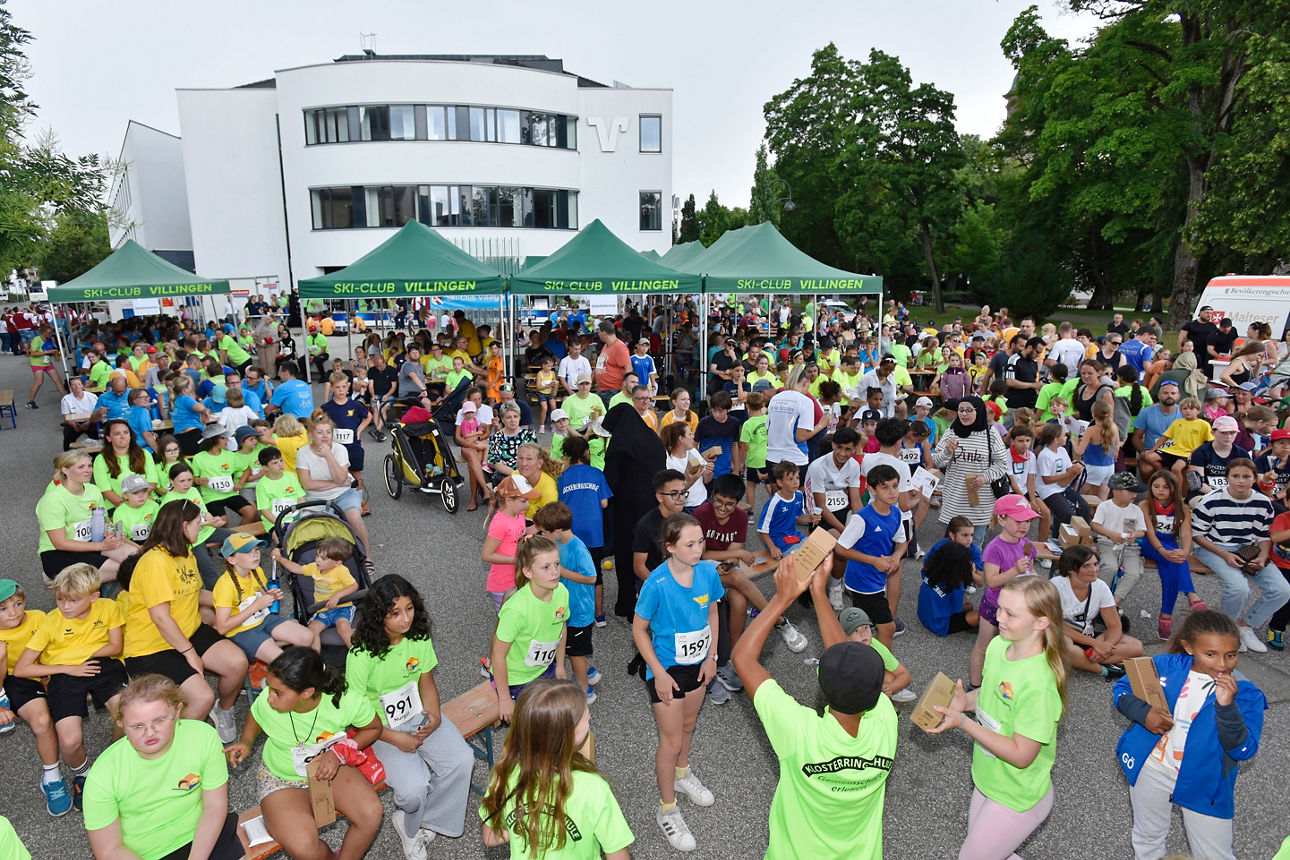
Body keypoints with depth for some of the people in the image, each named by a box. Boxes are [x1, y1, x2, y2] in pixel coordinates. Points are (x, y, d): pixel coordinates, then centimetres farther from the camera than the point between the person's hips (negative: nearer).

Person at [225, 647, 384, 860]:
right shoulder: (265, 703, -24)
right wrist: (246, 743, -15)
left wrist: (339, 752, -20)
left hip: (330, 768, 0)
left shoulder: (346, 701, -28)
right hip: (281, 778, 0)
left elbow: (374, 728, -8)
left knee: (372, 814, -24)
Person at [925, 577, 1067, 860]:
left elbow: (1021, 755, -27)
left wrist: (962, 722, -28)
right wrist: (965, 700, -9)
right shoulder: (998, 646, -9)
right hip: (987, 780, 7)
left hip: (1016, 799, -7)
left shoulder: (1039, 684, -32)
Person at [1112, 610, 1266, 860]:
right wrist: (1143, 712, -18)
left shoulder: (1246, 693, -14)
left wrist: (1227, 706, -34)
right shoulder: (1165, 666, -9)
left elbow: (1243, 751, -21)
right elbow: (1121, 690, 0)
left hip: (1203, 784, -1)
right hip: (1151, 771, 2)